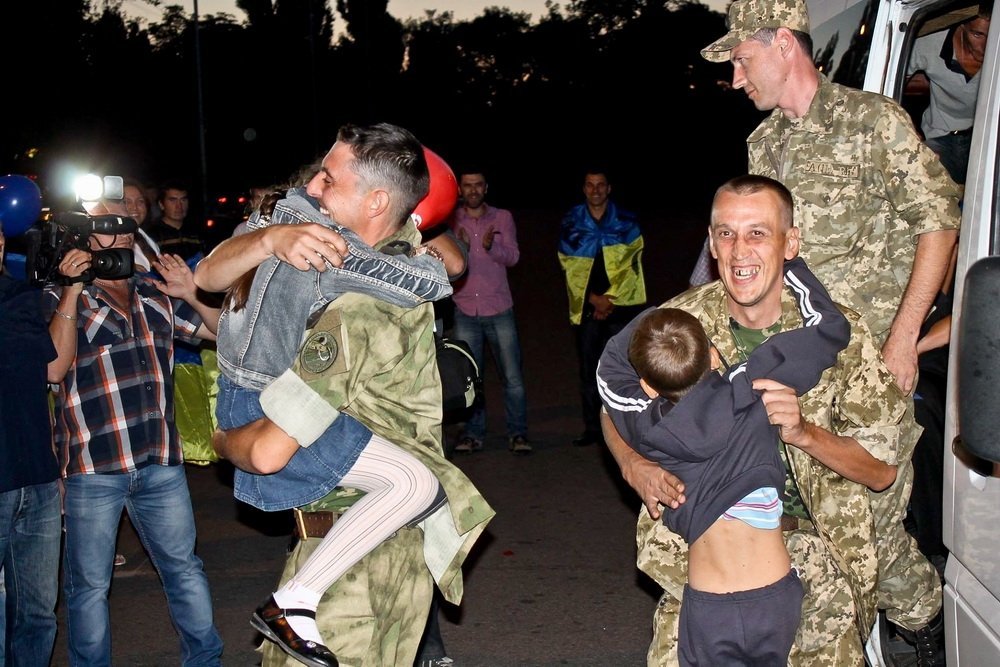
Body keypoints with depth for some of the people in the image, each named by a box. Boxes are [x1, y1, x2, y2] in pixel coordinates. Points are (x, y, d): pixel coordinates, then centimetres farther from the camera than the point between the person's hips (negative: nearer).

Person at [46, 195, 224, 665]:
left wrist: (191, 295, -2)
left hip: (160, 461, 4)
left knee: (184, 567, 12)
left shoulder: (156, 297, 13)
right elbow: (54, 367, -12)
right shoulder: (58, 299, 2)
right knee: (89, 583, 8)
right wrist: (72, 292, -15)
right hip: (91, 467, -3)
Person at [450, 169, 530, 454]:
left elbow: (512, 257, -4)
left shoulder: (502, 217, 5)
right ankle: (473, 433, 13)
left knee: (512, 376, -1)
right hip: (465, 312, 0)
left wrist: (491, 246, -25)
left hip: (499, 311, 0)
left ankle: (517, 433, 7)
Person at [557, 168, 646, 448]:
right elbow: (570, 268, 4)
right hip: (586, 306, 2)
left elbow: (631, 264, -1)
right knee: (588, 369, 3)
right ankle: (592, 428, 11)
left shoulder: (626, 222, 4)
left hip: (621, 304, -2)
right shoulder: (571, 223, 7)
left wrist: (609, 298, -8)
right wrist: (594, 299, -6)